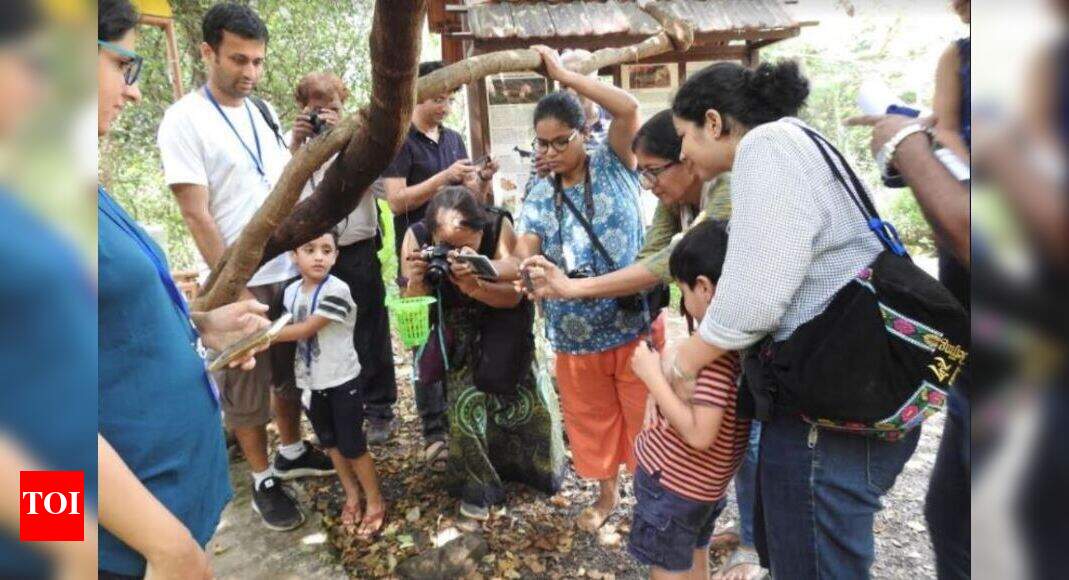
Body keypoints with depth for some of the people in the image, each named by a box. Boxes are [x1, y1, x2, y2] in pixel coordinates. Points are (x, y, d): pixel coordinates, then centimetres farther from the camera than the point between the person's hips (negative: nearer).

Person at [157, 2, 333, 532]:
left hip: (291, 271, 6)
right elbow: (196, 216, -15)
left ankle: (291, 451, 38)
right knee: (246, 386, 8)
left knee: (291, 370, 19)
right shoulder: (184, 120, -11)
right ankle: (263, 481, 23)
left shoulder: (264, 112, 8)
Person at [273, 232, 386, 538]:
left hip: (342, 382, -7)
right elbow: (291, 329, 6)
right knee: (330, 444, 19)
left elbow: (306, 330, -21)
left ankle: (375, 502, 21)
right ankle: (351, 496, 38)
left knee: (353, 446, 2)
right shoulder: (291, 291, 0)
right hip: (310, 382, 7)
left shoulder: (336, 290, -22)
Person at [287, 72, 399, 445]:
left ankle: (379, 410, 20)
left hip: (358, 250, -2)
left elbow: (384, 188, -13)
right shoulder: (294, 143, 7)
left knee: (369, 332, 6)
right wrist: (296, 146, -15)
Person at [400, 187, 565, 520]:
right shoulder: (417, 237, -24)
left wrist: (474, 286, -47)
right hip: (459, 333, 1)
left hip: (503, 323, 0)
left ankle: (540, 468, 37)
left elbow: (514, 296, -28)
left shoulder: (498, 226, -29)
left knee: (527, 397, 6)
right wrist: (415, 284, -43)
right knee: (466, 404, -9)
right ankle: (477, 486, 16)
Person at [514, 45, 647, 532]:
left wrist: (563, 75, -16)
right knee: (592, 419, 18)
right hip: (575, 334, 4)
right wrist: (528, 265, -33)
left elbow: (628, 108, -19)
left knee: (645, 417, 8)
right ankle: (607, 493, 41)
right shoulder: (539, 196, 6)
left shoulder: (613, 166, -3)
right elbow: (524, 249, -8)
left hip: (635, 322, -3)